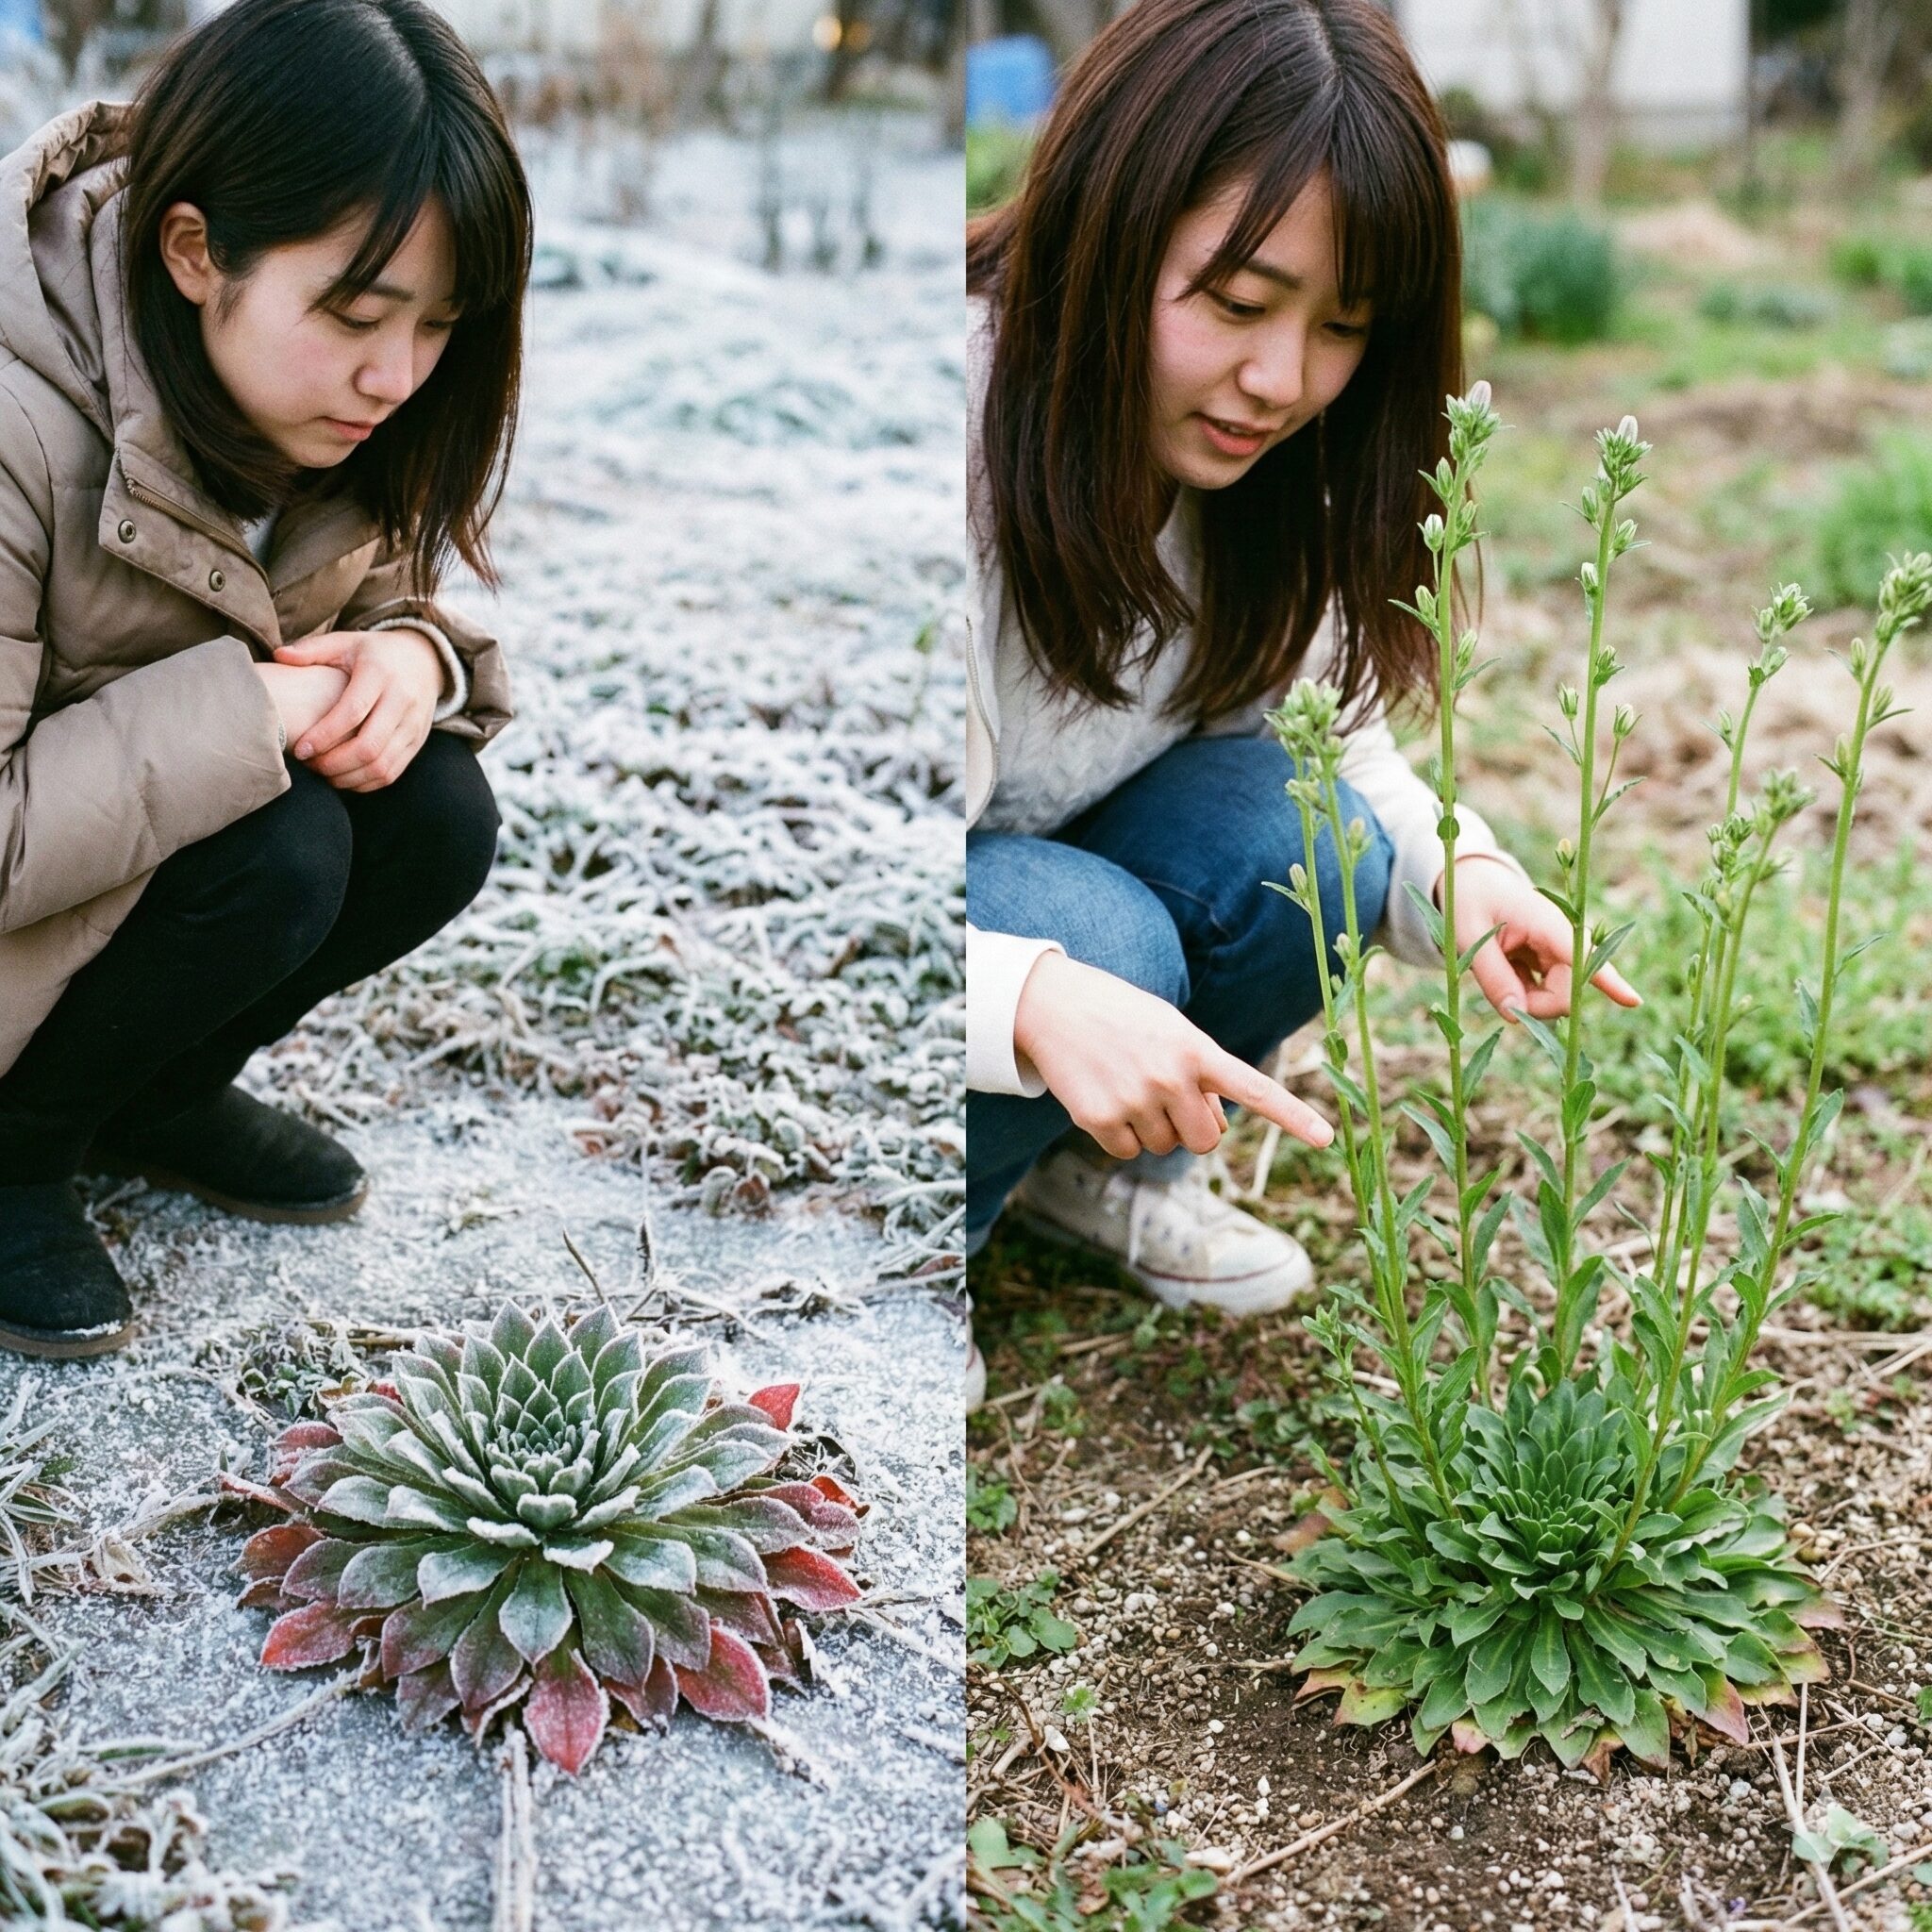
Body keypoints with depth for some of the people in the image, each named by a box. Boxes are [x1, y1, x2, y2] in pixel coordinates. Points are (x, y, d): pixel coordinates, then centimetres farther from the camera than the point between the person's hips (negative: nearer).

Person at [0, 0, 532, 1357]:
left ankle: (157, 1094, 7)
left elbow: (386, 595, 2)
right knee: (277, 855, -30)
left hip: (164, 818, 7)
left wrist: (408, 661, -22)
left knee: (437, 816, -17)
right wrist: (253, 712, -35)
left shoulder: (315, 398, -12)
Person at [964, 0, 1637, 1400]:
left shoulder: (1261, 467, -11)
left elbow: (1330, 740, -4)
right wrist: (1039, 1002, -52)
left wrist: (1461, 869, -25)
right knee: (1098, 939, -33)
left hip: (1052, 860, 6)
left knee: (1298, 849, -21)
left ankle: (1095, 1169, 5)